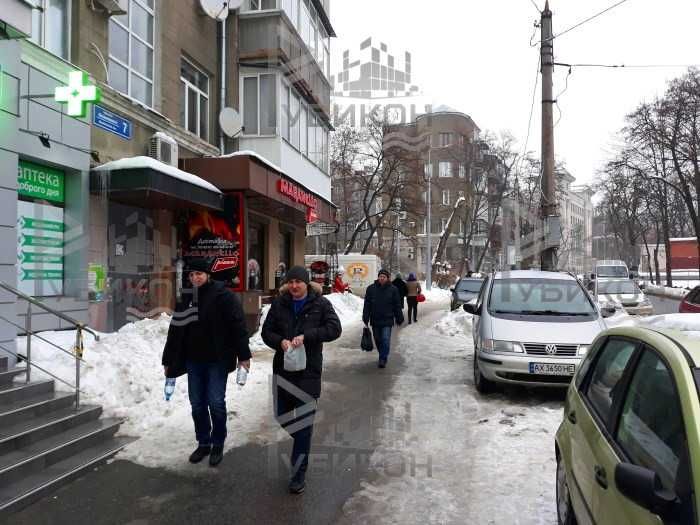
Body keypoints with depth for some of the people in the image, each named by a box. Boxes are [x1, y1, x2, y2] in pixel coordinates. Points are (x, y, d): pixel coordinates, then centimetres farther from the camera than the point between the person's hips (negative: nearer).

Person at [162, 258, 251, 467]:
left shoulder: (223, 295, -9)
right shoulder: (185, 298, 8)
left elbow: (238, 325, -13)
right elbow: (175, 331, 13)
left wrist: (243, 355, -17)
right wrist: (168, 361, 14)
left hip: (217, 359, -5)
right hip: (193, 360, 5)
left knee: (216, 403, 0)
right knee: (197, 405, 11)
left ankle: (217, 444, 18)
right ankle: (203, 443, 27)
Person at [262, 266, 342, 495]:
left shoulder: (320, 304, -5)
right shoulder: (279, 303, 3)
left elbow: (334, 329, -11)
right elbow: (266, 331, 5)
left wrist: (306, 336, -21)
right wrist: (280, 341, -16)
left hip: (309, 371, -3)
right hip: (283, 368, 3)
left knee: (304, 423, 0)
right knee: (283, 416, 13)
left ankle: (299, 474, 14)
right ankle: (302, 443, 45)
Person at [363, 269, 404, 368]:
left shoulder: (393, 289, -1)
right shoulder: (371, 288, 1)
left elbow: (397, 306, 3)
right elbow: (367, 305, 3)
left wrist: (399, 319, 4)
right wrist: (365, 319, -1)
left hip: (387, 320, -2)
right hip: (375, 320, 2)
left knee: (385, 340, -9)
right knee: (378, 340, 12)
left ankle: (383, 359, 0)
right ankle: (383, 357, 29)